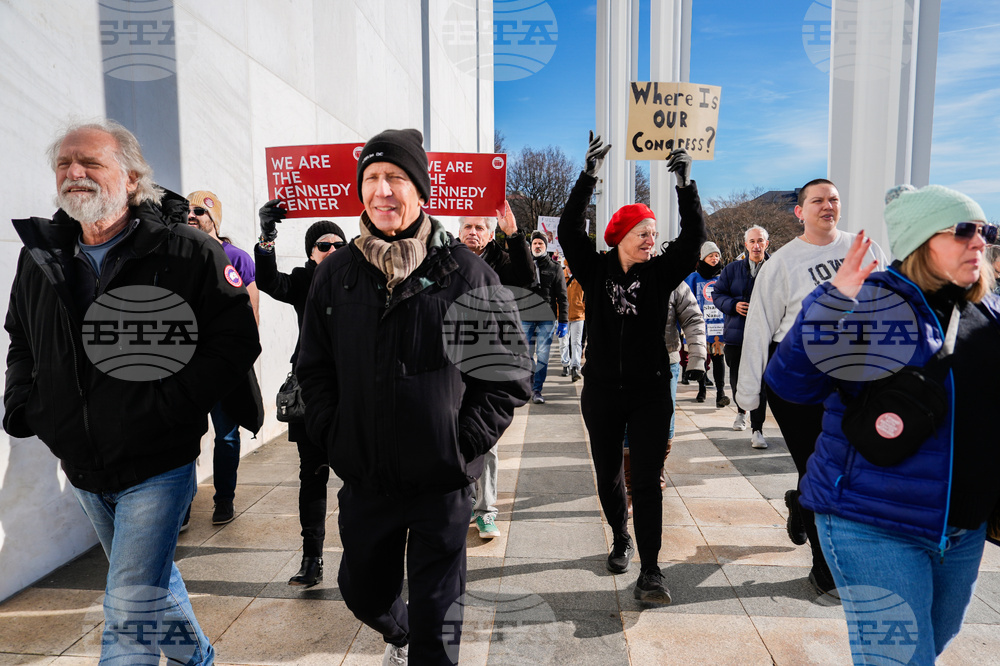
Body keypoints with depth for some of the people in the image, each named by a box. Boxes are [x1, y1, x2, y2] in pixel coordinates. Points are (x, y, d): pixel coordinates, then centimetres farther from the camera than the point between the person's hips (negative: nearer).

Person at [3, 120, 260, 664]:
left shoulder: (187, 253, -15)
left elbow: (235, 340, -15)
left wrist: (167, 407, -22)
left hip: (158, 465, -7)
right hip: (81, 467, 7)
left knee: (130, 607, -4)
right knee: (151, 576, 25)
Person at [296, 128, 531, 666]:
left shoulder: (464, 271, -8)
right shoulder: (335, 274, 3)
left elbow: (508, 374, -6)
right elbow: (313, 368, 10)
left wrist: (462, 443, -11)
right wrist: (334, 435, 0)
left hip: (441, 481, -4)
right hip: (362, 479, 4)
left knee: (437, 621, 9)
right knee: (364, 592, 25)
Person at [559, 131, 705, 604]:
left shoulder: (661, 272, 1)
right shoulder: (595, 270, -1)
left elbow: (694, 237, -9)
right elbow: (568, 231, -11)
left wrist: (686, 185, -19)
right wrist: (589, 177, -18)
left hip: (650, 392, -1)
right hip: (602, 392, 1)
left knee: (646, 481, -4)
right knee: (608, 476, 15)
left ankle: (649, 572, 2)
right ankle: (621, 539, 39)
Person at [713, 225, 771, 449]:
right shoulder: (732, 268, 5)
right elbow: (718, 295, 7)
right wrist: (733, 305, -12)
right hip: (736, 333, 2)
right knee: (736, 378, 15)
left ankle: (757, 430, 3)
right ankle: (741, 411, 44)